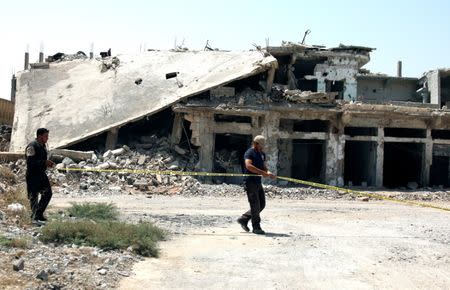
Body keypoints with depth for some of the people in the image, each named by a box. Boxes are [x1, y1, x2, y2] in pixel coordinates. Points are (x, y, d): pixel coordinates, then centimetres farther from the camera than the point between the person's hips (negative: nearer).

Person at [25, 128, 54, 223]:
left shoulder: (43, 145, 12)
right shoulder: (32, 147, -17)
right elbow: (30, 162, -25)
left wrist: (48, 163, 5)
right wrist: (44, 162, -25)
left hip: (42, 174, 9)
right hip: (33, 175, -9)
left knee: (47, 193, 8)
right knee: (34, 196, 1)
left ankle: (39, 214, 20)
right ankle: (35, 217, 11)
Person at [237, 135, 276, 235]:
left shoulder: (262, 154, 19)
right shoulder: (249, 153, -8)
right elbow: (248, 166, -24)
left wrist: (268, 172, -2)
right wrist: (262, 172, -29)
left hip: (258, 182, 9)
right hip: (250, 182, -9)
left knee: (262, 204, 11)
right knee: (255, 205, -6)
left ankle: (243, 219, 22)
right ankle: (256, 227, 4)